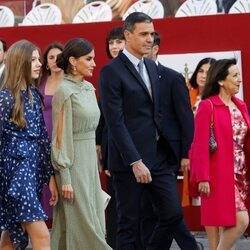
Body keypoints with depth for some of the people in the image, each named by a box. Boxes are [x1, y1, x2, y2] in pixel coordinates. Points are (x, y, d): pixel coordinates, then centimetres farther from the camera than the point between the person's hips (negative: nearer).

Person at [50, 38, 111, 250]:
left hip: (90, 160, 8)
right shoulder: (64, 91, -12)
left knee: (93, 221, 9)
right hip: (73, 161, -8)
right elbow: (60, 136, -14)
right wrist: (65, 177, -16)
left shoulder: (88, 88, 10)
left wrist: (95, 162, 14)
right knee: (80, 224, -4)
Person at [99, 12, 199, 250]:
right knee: (129, 224, 2)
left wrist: (166, 149, 10)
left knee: (173, 214, 3)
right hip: (129, 160, -7)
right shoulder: (112, 71, -11)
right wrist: (135, 162, -20)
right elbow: (115, 122, -16)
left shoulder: (151, 67, 13)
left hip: (158, 156, 7)